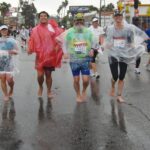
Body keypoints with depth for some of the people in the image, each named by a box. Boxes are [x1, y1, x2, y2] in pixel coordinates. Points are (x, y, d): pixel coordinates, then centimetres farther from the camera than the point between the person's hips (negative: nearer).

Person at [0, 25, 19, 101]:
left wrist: (13, 51, -17)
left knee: (9, 79, -5)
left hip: (9, 62, -2)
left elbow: (17, 51, 3)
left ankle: (11, 89, 28)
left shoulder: (12, 40, 1)